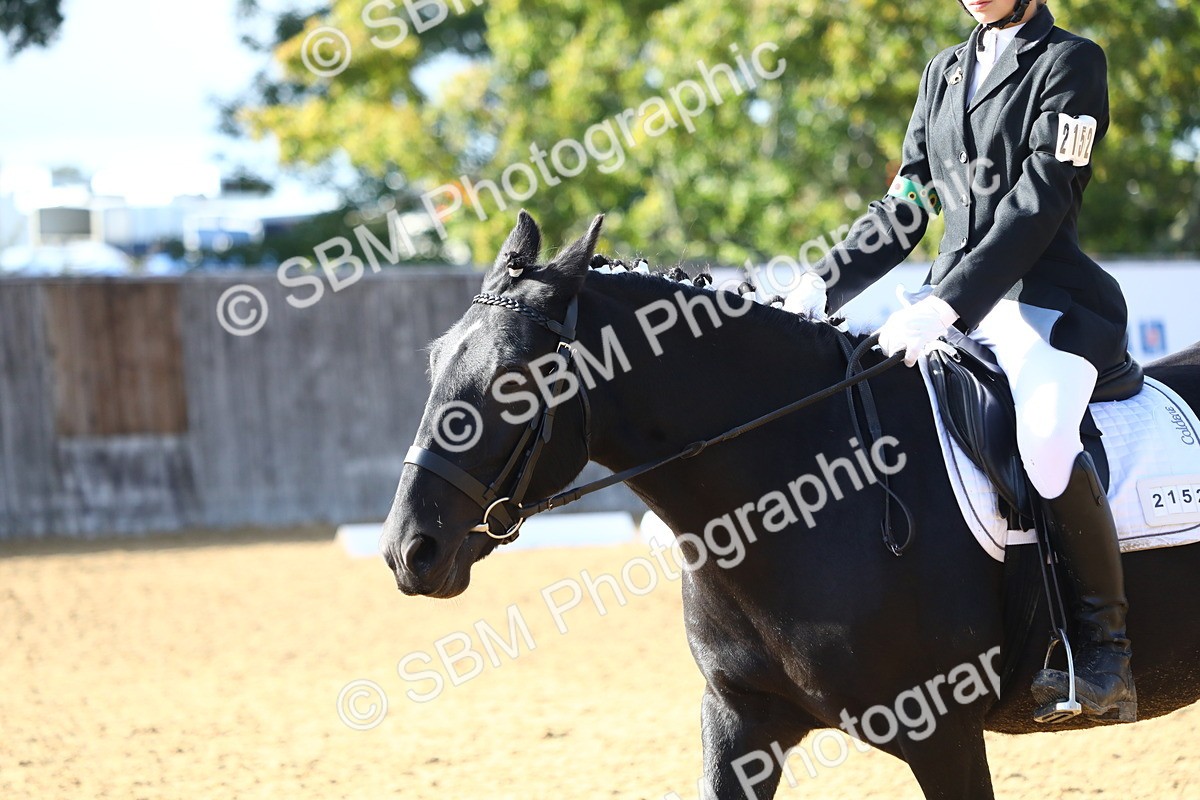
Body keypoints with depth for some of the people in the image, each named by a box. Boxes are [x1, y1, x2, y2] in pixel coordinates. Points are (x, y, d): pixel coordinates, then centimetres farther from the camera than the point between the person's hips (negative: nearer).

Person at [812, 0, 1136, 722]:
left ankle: (1107, 652, -24)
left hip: (1045, 297, -8)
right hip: (951, 304, 8)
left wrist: (947, 304, -23)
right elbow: (905, 209, 21)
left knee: (1046, 445, -34)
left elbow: (1040, 201, -13)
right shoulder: (945, 72, 20)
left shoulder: (1072, 61, -2)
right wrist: (823, 286, 8)